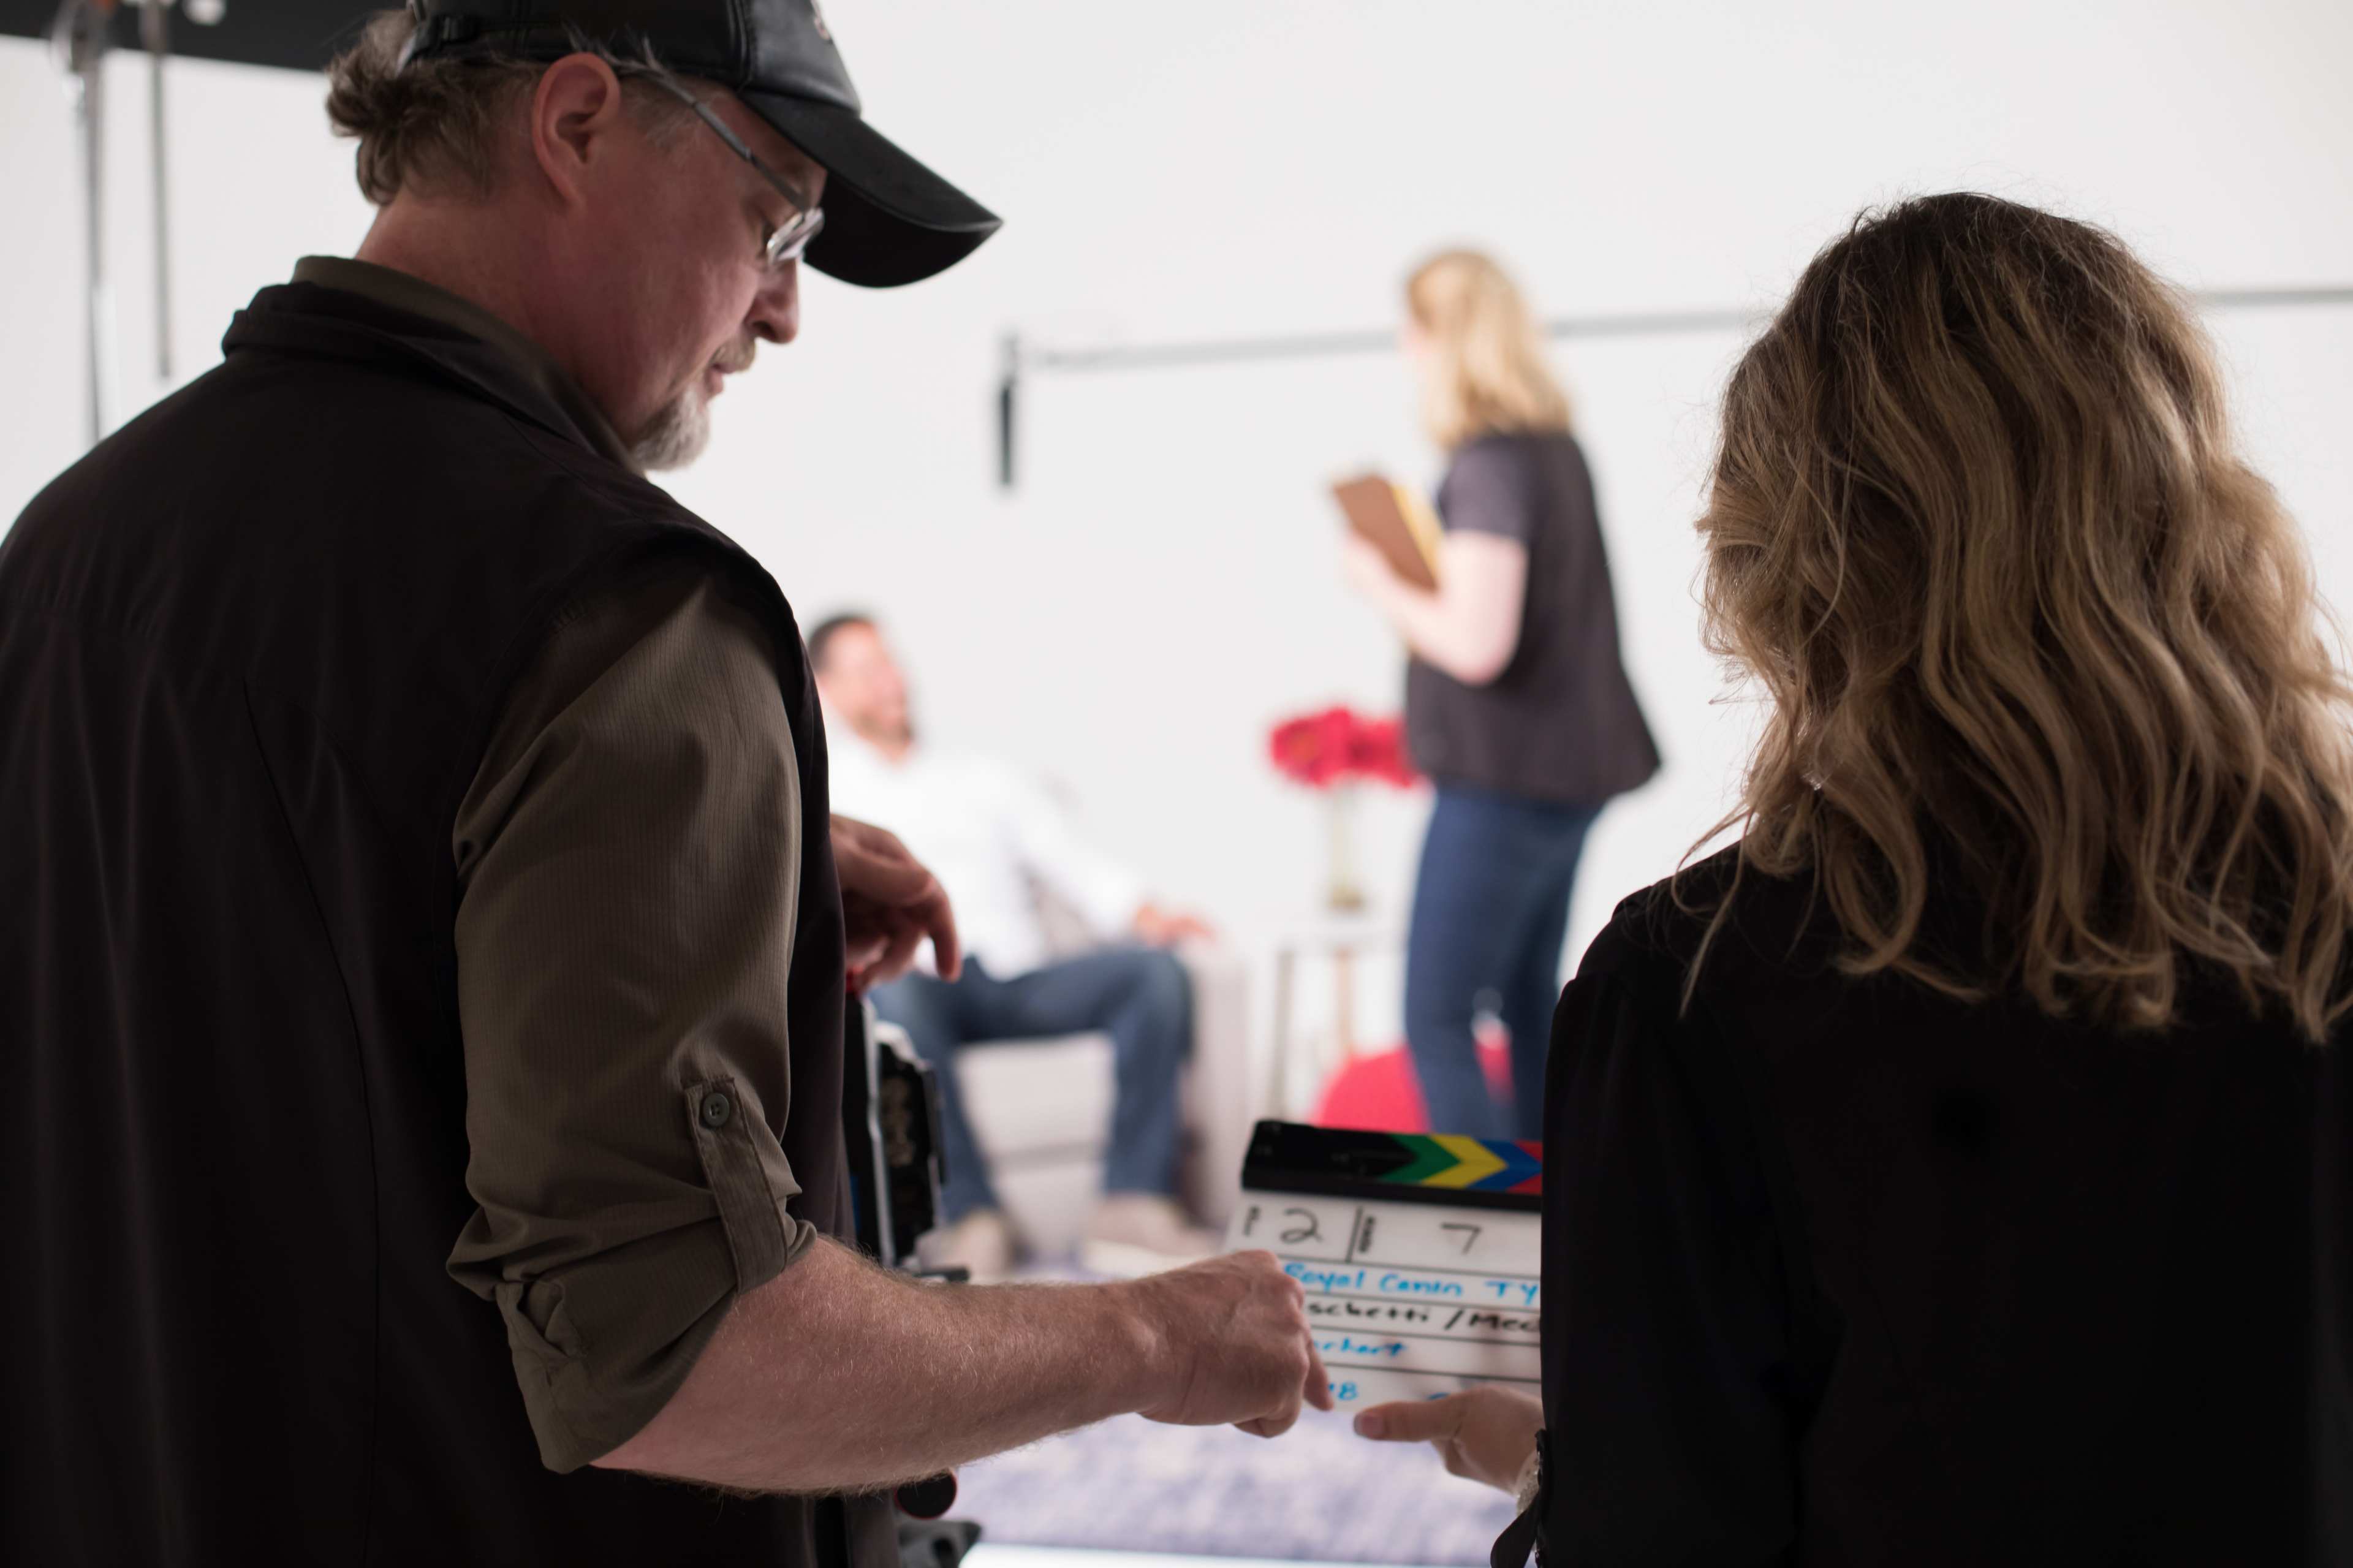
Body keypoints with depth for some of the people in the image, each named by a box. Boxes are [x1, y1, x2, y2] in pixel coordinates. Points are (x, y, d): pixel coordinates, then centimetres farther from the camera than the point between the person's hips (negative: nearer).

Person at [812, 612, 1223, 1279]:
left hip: (1022, 980, 3)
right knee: (890, 994, -39)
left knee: (1154, 968, -23)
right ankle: (970, 1218, -41)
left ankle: (1134, 1205, -31)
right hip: (922, 980, -3)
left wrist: (1146, 916, -4)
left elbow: (1075, 867, 18)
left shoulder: (989, 780, 28)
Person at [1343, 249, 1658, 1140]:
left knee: (1436, 1022, -5)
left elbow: (1477, 645, -24)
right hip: (1568, 770, 9)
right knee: (1529, 1006, 18)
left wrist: (1385, 589, -10)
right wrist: (1420, 583, 13)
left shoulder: (1489, 465, -18)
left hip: (1501, 781, -9)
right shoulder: (1558, 449, 9)